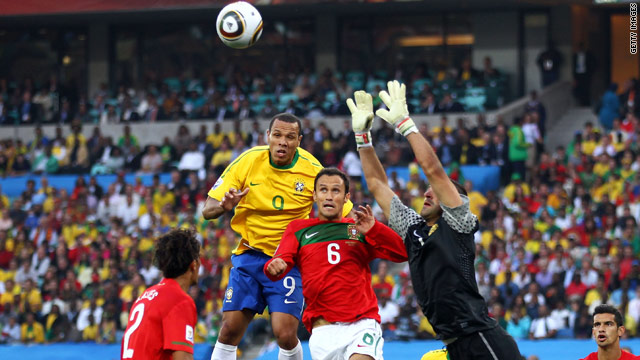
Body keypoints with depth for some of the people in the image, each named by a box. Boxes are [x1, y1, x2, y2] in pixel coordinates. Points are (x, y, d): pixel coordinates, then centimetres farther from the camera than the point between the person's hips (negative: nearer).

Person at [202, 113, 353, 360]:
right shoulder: (248, 161, -8)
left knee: (285, 333, -17)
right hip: (250, 254, 2)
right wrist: (224, 206, -29)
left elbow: (345, 213, -4)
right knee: (229, 330, -4)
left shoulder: (312, 171, -12)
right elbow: (207, 210, -6)